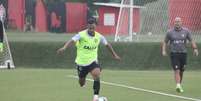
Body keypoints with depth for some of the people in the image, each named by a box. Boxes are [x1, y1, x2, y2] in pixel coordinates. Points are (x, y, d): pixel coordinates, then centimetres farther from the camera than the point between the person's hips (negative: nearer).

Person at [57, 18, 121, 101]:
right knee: (81, 83, 12)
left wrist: (114, 55, 20)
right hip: (81, 62, -1)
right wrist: (64, 48, -49)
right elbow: (72, 41, -31)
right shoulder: (81, 35, -16)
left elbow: (107, 44, 13)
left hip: (92, 61, 1)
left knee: (97, 75, -28)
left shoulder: (98, 36, -4)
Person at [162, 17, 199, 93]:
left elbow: (191, 41, 8)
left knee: (181, 71, 9)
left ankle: (179, 85, 25)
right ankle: (178, 86, -24)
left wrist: (195, 48, -7)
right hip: (174, 54, -2)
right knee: (177, 70, -15)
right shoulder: (170, 32, 3)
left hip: (183, 53, 2)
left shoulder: (186, 31, 6)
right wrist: (163, 50, -4)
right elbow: (165, 42, 11)